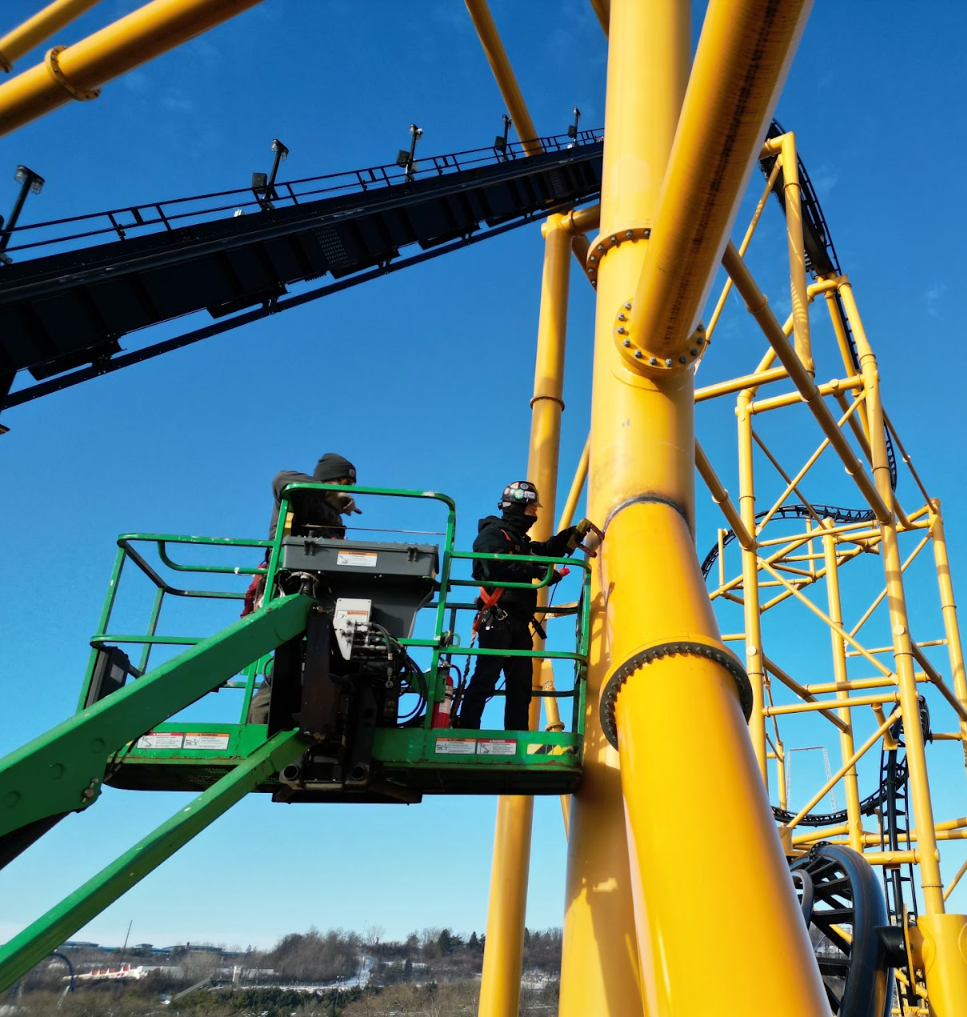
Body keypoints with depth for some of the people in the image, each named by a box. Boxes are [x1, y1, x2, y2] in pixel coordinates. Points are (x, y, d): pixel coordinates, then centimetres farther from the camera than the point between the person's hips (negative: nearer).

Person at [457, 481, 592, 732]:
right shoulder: (492, 533, -2)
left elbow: (549, 549, 30)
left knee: (521, 683, 6)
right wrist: (537, 571, -16)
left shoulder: (520, 541, 27)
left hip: (518, 623, 10)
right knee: (485, 678, -14)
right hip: (497, 619, -9)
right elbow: (497, 565, -19)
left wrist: (575, 532, 17)